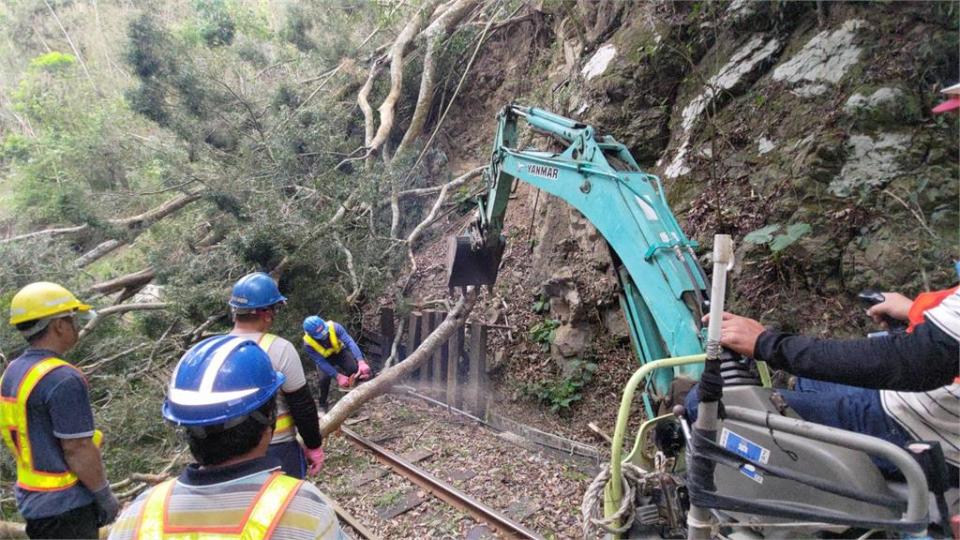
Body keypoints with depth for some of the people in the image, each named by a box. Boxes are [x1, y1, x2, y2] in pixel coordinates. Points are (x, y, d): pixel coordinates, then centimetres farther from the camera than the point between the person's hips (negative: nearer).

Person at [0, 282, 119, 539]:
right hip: (66, 505, -9)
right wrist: (105, 496, -10)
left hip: (31, 497, 9)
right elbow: (78, 449, -22)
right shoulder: (63, 379, -25)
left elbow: (29, 436, 12)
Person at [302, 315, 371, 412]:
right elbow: (321, 362, -31)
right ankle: (322, 405, 2)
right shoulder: (308, 344, -33)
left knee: (354, 369, -19)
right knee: (324, 378, -23)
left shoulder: (334, 327, -36)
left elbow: (350, 342, -42)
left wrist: (361, 362, -54)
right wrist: (338, 376, -40)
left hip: (340, 352, 1)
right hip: (325, 358, -1)